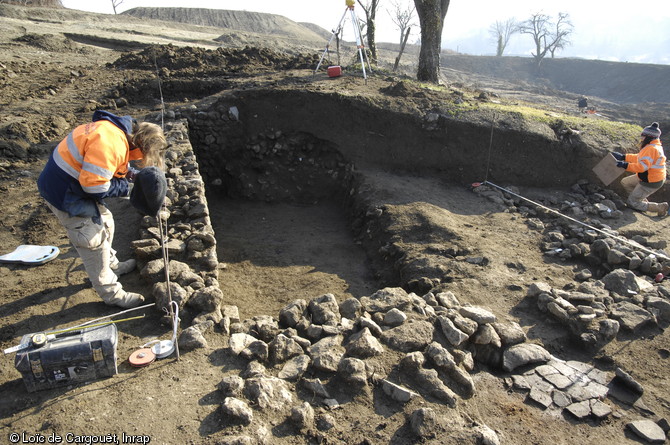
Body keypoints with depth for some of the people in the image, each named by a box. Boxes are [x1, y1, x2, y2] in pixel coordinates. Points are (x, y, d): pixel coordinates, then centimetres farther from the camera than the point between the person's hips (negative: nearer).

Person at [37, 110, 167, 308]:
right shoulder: (110, 143, -30)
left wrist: (126, 172, -4)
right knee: (94, 241, 0)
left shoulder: (117, 130, 1)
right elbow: (94, 186, -30)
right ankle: (111, 293, 15)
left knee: (105, 222, 23)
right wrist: (125, 187, -15)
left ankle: (111, 265, 45)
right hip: (64, 193, -10)